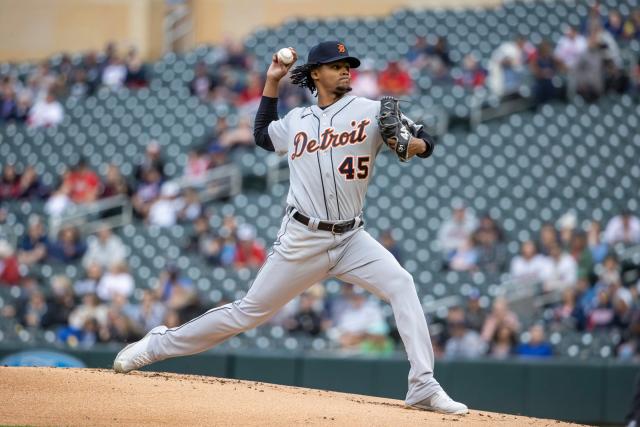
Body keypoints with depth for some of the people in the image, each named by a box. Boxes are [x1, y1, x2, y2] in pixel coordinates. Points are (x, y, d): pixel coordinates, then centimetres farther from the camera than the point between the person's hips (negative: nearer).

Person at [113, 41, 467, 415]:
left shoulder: (371, 111, 0)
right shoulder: (296, 121, 8)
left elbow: (427, 142, -3)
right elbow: (263, 135, 29)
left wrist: (414, 144, -27)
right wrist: (272, 81, 20)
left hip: (351, 239, 0)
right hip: (302, 240, 0)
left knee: (402, 286, -24)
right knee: (250, 311, 5)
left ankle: (424, 388, -25)